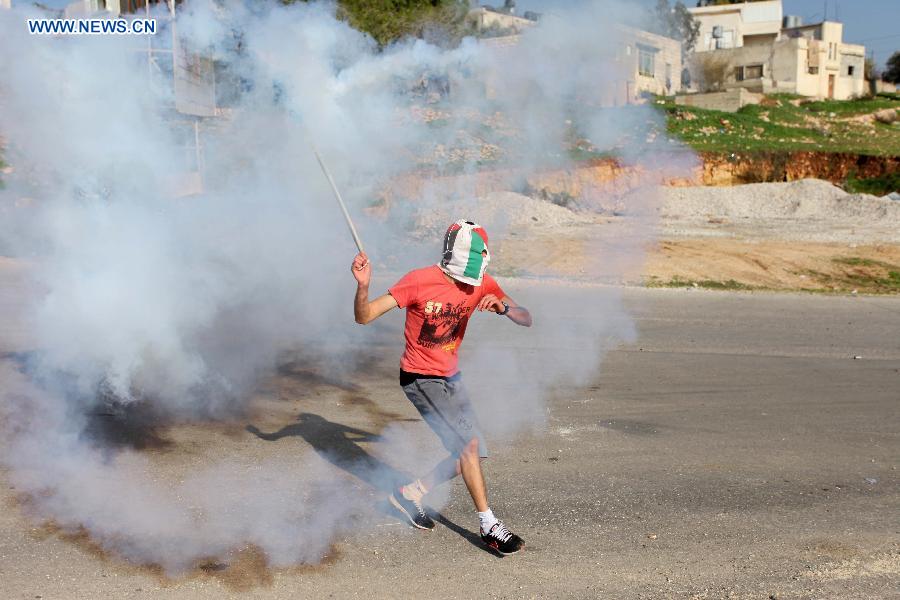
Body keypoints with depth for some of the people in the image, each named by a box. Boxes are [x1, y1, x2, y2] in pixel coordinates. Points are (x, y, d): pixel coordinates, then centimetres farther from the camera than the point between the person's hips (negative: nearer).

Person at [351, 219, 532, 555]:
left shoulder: (481, 284, -5)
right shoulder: (419, 282, -20)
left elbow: (526, 320, -8)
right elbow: (364, 317, -21)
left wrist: (503, 307, -30)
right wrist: (363, 285, -41)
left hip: (450, 377, 7)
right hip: (420, 377, -7)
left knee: (468, 454, 11)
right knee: (469, 443, -15)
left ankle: (410, 495, 26)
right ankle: (489, 526, -5)